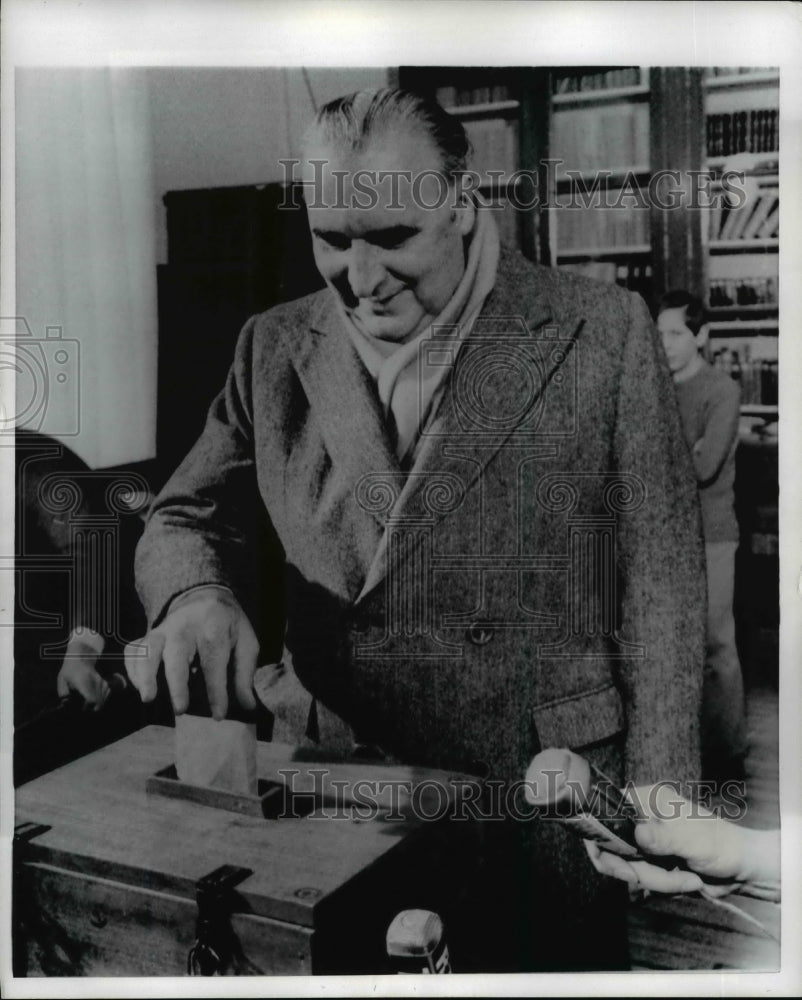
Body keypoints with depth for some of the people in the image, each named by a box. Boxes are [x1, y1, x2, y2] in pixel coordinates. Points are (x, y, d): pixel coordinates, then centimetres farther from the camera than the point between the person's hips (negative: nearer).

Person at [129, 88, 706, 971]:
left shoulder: (601, 334, -8)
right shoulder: (275, 349, 1)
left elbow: (657, 583, -6)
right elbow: (184, 521, 4)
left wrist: (655, 800, -7)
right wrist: (196, 592, -20)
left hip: (542, 806, -2)